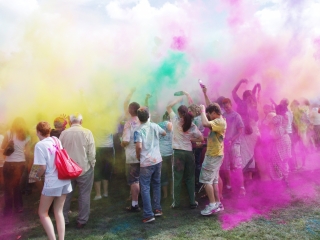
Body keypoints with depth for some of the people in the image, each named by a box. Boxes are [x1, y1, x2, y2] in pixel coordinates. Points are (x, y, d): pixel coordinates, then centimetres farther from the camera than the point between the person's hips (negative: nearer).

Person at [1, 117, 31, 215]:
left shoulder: (9, 133, -7)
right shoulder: (27, 136, 2)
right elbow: (27, 152, 3)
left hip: (10, 163, -4)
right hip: (21, 163, 4)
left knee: (8, 186, 9)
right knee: (17, 184, 20)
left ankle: (8, 209, 15)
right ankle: (19, 207, 26)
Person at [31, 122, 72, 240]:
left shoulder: (40, 145, -12)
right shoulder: (57, 140, 6)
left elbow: (43, 167, -14)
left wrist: (37, 176, 5)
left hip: (52, 182, -6)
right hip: (65, 180, 6)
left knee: (42, 213, 11)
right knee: (58, 211, 17)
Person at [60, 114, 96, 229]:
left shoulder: (64, 133, -2)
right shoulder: (87, 132, -10)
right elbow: (91, 153, -11)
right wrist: (92, 165, 3)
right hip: (84, 168, -3)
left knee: (66, 194, 16)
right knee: (84, 195, 8)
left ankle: (63, 219, 26)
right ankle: (82, 221, 14)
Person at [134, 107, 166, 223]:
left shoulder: (138, 130, -10)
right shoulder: (154, 126, 4)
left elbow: (139, 147, -21)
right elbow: (164, 133, 23)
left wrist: (138, 156, -2)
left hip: (146, 162, -5)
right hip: (157, 160, 5)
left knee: (145, 188, 3)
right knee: (157, 184, 19)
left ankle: (148, 215, 3)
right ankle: (157, 209, 27)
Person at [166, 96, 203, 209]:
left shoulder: (176, 120, -3)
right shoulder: (192, 125, 1)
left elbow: (169, 106, 9)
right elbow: (201, 138, 1)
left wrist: (179, 98, 12)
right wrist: (191, 139, 8)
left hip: (178, 152, -2)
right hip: (189, 152, 2)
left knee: (177, 178, 4)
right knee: (190, 178, 10)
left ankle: (176, 202, 10)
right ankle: (192, 202, 16)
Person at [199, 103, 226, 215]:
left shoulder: (220, 122, -19)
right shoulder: (219, 121, 12)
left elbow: (205, 123, -35)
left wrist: (202, 110, -22)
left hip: (213, 155, -10)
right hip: (214, 154, 10)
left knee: (206, 180, -6)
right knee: (213, 180, 14)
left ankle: (212, 204, 0)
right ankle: (217, 203, 21)